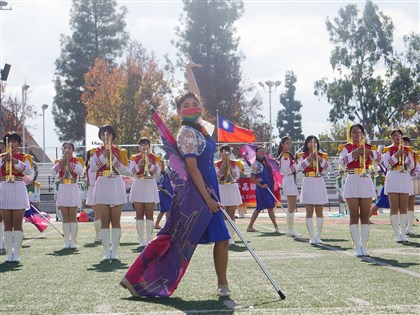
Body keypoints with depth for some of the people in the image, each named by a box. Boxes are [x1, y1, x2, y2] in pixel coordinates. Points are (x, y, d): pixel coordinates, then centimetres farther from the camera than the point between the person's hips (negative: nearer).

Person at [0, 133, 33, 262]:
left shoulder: (24, 157, 6)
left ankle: (17, 252, -1)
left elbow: (29, 171, -12)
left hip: (18, 190, -2)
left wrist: (15, 161, -22)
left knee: (17, 224, -3)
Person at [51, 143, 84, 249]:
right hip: (62, 189, 2)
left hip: (73, 189, -2)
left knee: (73, 217, -3)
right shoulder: (59, 162, 9)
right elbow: (53, 172, -10)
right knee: (65, 217, 3)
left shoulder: (77, 161, 3)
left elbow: (80, 172, -17)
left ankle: (73, 241, 0)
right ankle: (66, 241, 6)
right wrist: (63, 161, -17)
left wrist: (69, 162, -16)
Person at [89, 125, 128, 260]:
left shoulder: (119, 151, 7)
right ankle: (106, 251, 2)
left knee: (116, 220, 0)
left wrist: (112, 157, -14)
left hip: (116, 185, -1)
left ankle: (115, 250, 4)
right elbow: (92, 167, -7)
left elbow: (124, 170, -5)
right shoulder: (97, 152, 9)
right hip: (102, 185, 1)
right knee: (104, 221, 0)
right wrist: (103, 156, -16)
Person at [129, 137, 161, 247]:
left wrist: (150, 165, -18)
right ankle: (141, 241, 1)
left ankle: (149, 240, -1)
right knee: (139, 215, -1)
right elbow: (131, 171, -4)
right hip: (138, 185, 1)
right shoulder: (134, 158, 9)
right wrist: (138, 165, -20)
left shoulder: (154, 158, 7)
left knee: (149, 214, -2)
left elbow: (158, 172, -3)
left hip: (150, 185, -1)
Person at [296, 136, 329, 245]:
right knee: (309, 212, -1)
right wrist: (309, 159, -17)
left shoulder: (322, 155, 10)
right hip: (308, 183, -1)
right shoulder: (302, 155, 7)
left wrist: (319, 159, -19)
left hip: (319, 183, 1)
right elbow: (299, 167, -9)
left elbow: (327, 167, -6)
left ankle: (318, 236, 5)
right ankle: (312, 237, 1)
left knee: (319, 212, 0)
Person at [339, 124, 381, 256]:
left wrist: (369, 152, -26)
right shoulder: (346, 148, 6)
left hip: (366, 181, 2)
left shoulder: (369, 147, 11)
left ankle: (364, 246, 5)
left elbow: (379, 158, -8)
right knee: (354, 216, -4)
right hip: (352, 181, -2)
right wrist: (354, 152, -25)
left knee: (365, 216, 1)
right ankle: (357, 247, -2)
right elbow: (342, 161, -13)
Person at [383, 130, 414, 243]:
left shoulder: (407, 149, 13)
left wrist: (405, 156, -10)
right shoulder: (388, 149, 5)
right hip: (393, 178, -3)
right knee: (394, 208, -6)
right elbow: (386, 164, -8)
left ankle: (403, 233, 3)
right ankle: (396, 234, -4)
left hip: (404, 178, 3)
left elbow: (411, 166, 6)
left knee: (404, 207, 0)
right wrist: (396, 155, -18)